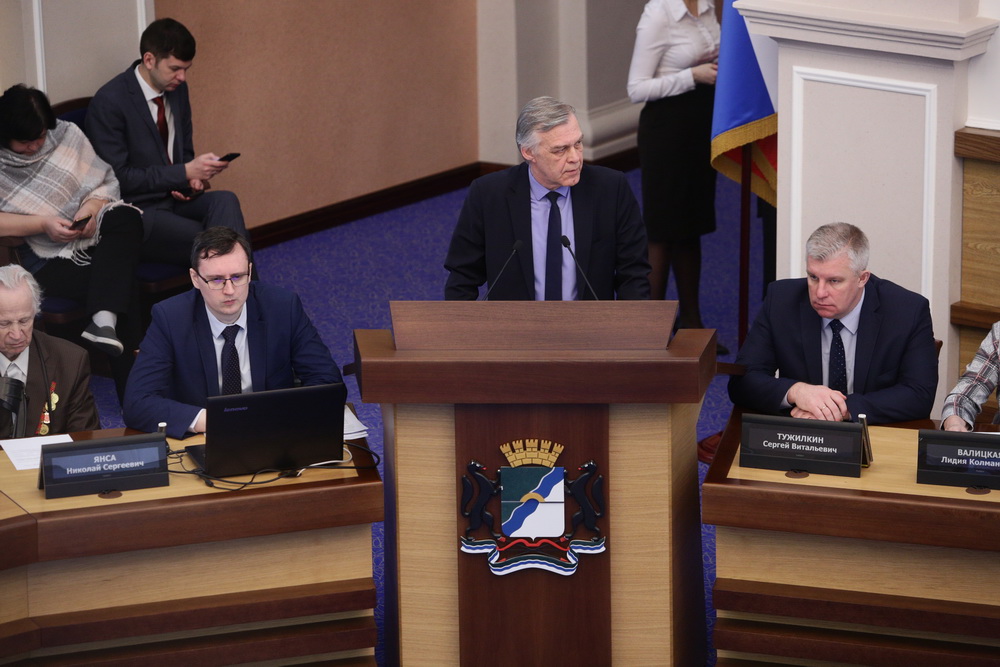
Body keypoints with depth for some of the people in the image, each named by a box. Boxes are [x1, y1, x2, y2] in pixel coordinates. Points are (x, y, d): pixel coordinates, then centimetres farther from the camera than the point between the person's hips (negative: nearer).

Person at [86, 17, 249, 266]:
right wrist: (185, 173, -20)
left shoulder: (177, 88, 7)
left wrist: (192, 179, -5)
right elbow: (119, 177, -15)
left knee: (225, 201, -27)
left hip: (175, 198, 6)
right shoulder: (109, 102, -15)